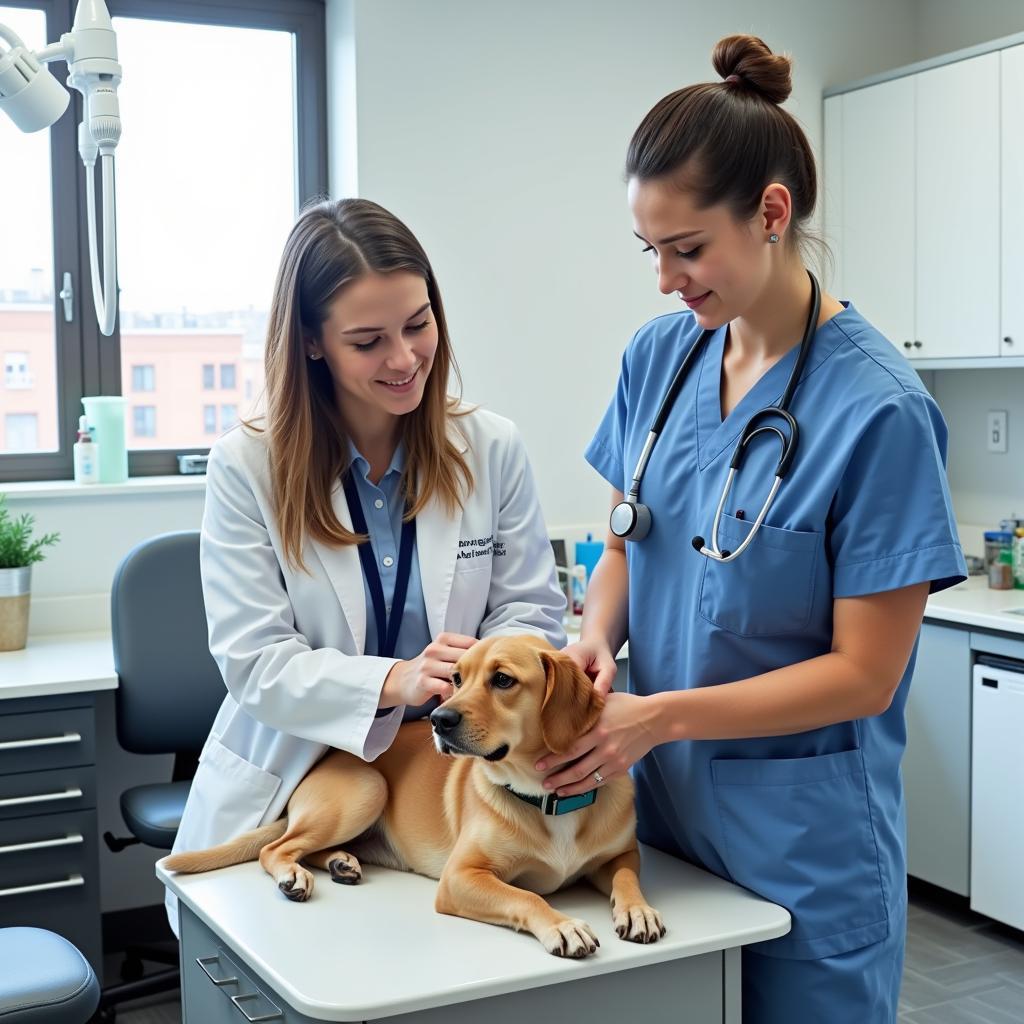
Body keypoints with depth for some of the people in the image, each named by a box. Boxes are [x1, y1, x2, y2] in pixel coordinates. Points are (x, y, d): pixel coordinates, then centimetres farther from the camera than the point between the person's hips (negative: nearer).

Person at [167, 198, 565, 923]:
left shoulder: (493, 449, -1)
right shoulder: (247, 468, -6)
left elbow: (530, 611, 1)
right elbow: (254, 662, -11)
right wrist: (394, 682, -29)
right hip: (286, 799, -1)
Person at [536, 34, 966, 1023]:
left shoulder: (877, 409, -19)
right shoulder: (657, 356, -2)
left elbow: (864, 675, -16)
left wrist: (664, 715, -22)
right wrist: (598, 635, -10)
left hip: (801, 842, -5)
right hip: (656, 798, 5)